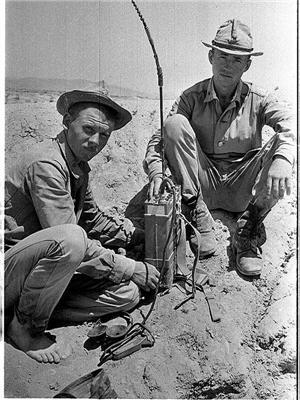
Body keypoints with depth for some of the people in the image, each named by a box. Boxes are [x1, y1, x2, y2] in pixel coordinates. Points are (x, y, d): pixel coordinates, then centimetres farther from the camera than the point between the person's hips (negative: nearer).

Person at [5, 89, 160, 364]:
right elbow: (71, 240, -27)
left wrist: (140, 236, 3)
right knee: (70, 238, -38)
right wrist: (131, 268, -19)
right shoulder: (46, 164, -22)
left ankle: (38, 304, 1)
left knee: (127, 293, -6)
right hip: (10, 267, -8)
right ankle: (24, 323, -12)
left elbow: (92, 217, 14)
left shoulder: (78, 164, 7)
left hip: (45, 265, 8)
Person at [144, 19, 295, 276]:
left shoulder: (257, 100, -1)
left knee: (282, 145, -23)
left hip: (242, 190, 1)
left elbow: (290, 122, -19)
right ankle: (199, 218, -23)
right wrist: (156, 172, -27)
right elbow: (160, 137, -7)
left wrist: (282, 159, -41)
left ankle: (248, 233, -21)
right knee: (175, 123, -20)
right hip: (203, 185, 0)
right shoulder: (192, 98, 0)